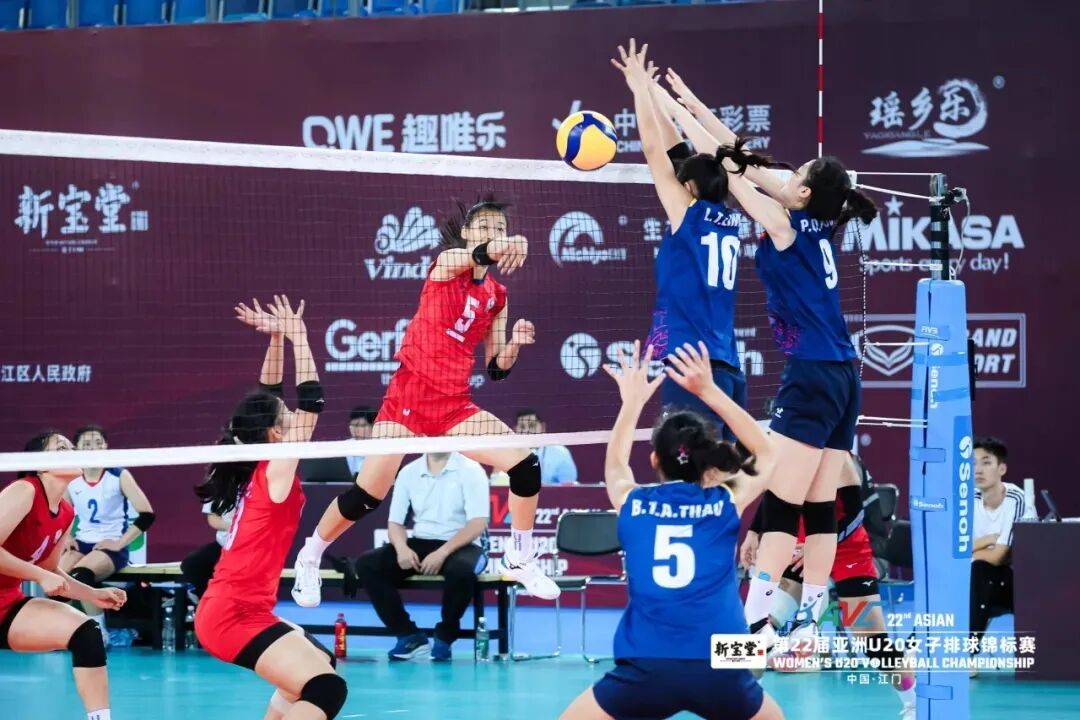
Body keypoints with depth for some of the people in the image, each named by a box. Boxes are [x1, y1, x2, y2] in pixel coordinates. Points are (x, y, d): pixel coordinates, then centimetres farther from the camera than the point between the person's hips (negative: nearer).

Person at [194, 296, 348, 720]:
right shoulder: (275, 471, -11)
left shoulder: (255, 469, 10)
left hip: (233, 608, 10)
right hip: (235, 615, -10)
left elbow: (266, 400, 19)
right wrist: (297, 337, -9)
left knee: (318, 665, 27)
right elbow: (311, 402, -14)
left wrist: (277, 338, 13)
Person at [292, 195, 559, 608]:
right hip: (409, 393, -5)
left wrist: (516, 343, -9)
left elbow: (496, 369, 12)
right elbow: (476, 254, -32)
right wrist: (497, 249, -55)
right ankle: (309, 558, 16)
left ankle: (520, 560, 10)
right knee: (367, 495, -9)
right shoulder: (447, 263, -5)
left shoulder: (497, 296, 10)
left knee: (526, 464, -10)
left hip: (455, 403, 5)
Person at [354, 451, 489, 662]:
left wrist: (442, 553, -26)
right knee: (367, 564, -17)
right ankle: (409, 635, -11)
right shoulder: (408, 473, 7)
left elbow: (478, 524, -14)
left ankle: (444, 637, -13)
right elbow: (395, 522, 7)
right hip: (420, 544, 4)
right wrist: (402, 548, -17)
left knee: (461, 570, -40)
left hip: (460, 546, -4)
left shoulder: (470, 471, -6)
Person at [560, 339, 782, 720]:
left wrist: (633, 400, 45)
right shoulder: (727, 503, 7)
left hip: (645, 672, 0)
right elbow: (766, 452, 29)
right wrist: (709, 391, 26)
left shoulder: (632, 503, 9)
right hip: (719, 671, 0)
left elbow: (614, 461, 36)